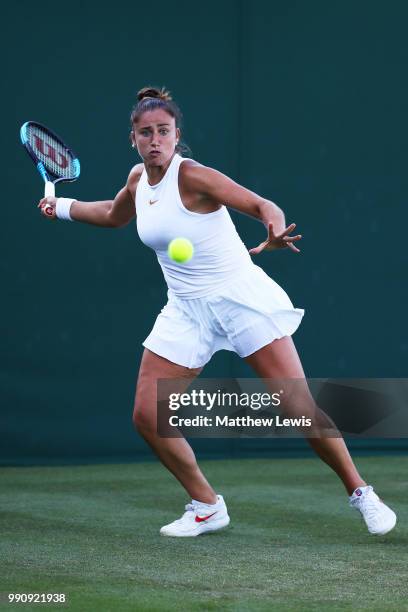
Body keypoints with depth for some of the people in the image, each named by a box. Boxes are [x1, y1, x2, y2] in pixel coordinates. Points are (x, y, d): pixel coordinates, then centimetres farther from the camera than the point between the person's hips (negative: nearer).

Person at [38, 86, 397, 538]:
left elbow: (262, 205, -19)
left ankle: (360, 492, 7)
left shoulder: (192, 176, -15)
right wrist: (63, 207, 26)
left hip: (241, 297, -6)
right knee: (146, 416, -4)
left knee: (297, 407, -11)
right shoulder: (138, 179, 6)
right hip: (187, 310, 7)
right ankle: (207, 508, 13)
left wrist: (274, 235, -38)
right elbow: (115, 215, 29)